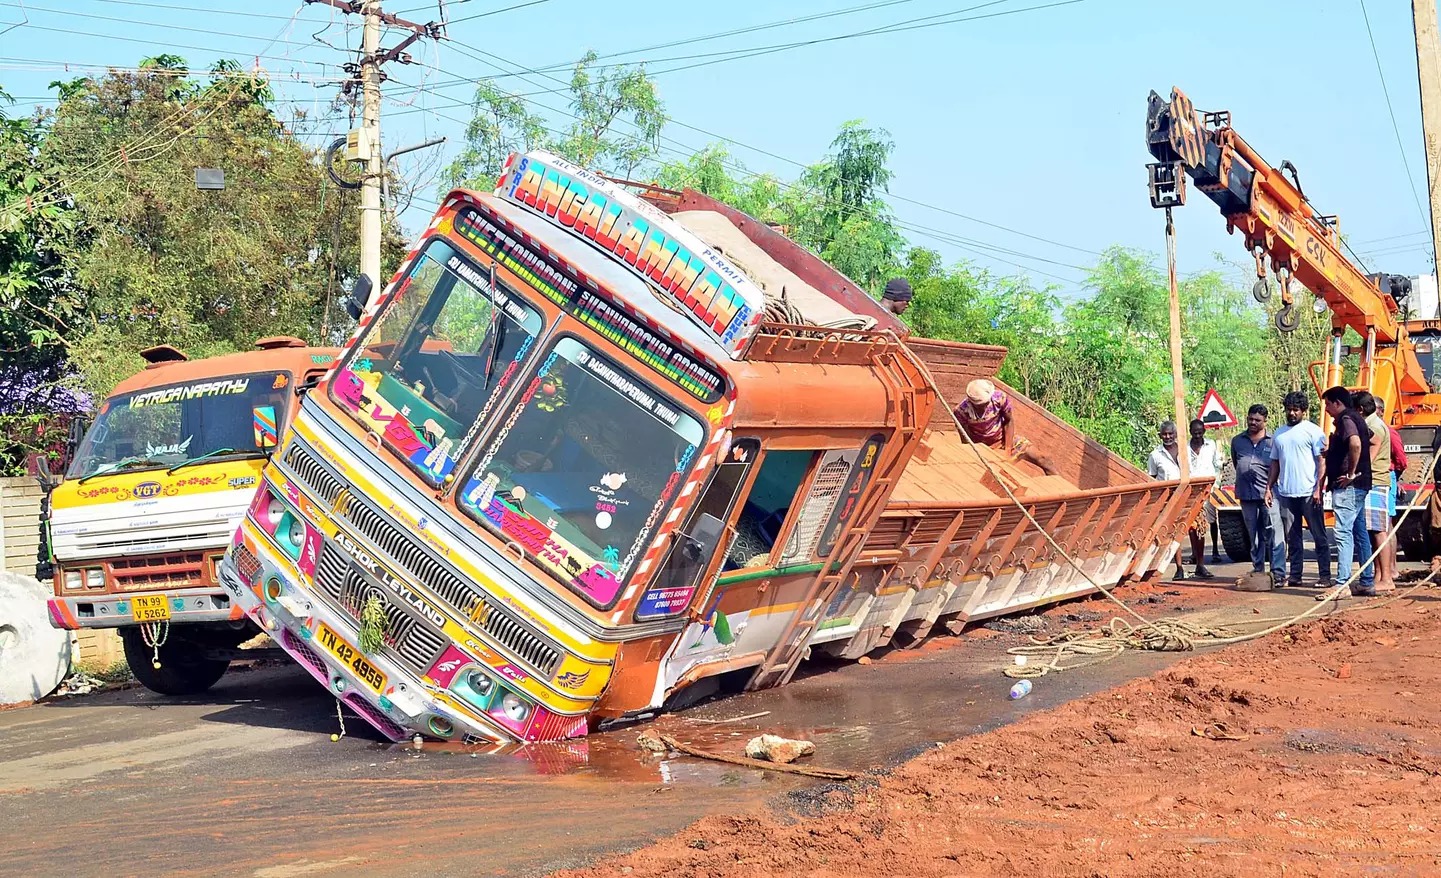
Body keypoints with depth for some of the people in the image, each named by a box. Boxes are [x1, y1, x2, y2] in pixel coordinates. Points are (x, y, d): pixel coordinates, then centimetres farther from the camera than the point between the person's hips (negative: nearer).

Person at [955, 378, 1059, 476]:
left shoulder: (1000, 398, -24)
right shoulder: (961, 411, -27)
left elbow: (1009, 421, -7)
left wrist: (1008, 449, -11)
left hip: (1005, 439, 2)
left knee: (1044, 461, -6)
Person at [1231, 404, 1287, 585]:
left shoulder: (1272, 441, 2)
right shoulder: (1237, 441, 14)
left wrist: (1270, 489, -4)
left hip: (1269, 493, -4)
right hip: (1247, 494, 4)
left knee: (1274, 534, -9)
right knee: (1254, 536, 11)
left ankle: (1278, 573, -10)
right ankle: (1258, 571, 18)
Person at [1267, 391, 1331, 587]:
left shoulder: (1313, 431, -1)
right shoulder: (1279, 434, 16)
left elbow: (1321, 461, -5)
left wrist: (1318, 488, -13)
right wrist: (1269, 487, 11)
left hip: (1308, 493, -6)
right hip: (1285, 493, 6)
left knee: (1319, 536, -1)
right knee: (1292, 538, 8)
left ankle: (1325, 576, 0)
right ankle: (1294, 575, 13)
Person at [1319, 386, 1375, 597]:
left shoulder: (1346, 420, -12)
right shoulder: (1355, 419, 18)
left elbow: (1355, 443, -31)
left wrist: (1351, 473, -21)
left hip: (1347, 486, -11)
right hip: (1358, 485, 11)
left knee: (1343, 533, -12)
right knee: (1359, 532, 13)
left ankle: (1342, 584, -16)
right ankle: (1367, 582, 19)